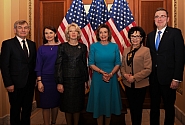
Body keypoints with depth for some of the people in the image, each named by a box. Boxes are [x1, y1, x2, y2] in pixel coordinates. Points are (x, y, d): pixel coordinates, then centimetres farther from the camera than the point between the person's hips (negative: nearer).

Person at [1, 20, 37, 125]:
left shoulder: (32, 44, 9)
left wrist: (35, 79, 6)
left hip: (30, 83, 5)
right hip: (16, 84, -4)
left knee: (27, 108, 15)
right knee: (15, 109, 10)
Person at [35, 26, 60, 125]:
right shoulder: (41, 48, 2)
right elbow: (38, 66, 1)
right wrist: (39, 81, -5)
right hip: (45, 79, 0)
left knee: (55, 103, 12)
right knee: (45, 104, 3)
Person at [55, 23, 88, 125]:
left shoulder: (83, 47, 5)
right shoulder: (62, 46, -2)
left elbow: (85, 64, 8)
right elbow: (58, 64, -5)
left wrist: (85, 80, 6)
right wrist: (59, 82, -11)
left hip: (79, 80, 2)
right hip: (66, 79, -1)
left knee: (77, 104, 9)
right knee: (67, 105, 7)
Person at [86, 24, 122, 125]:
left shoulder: (114, 46, 2)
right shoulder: (93, 46, -2)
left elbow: (118, 63, 1)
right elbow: (91, 64, -5)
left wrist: (110, 74, -15)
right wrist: (102, 72, -18)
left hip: (112, 78, 1)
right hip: (98, 79, -1)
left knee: (110, 101, 11)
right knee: (99, 101, 9)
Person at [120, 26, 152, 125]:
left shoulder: (145, 50, -10)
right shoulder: (126, 50, 8)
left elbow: (148, 69, -15)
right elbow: (123, 66, 9)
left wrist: (134, 78, -19)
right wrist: (125, 74, -11)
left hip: (140, 85, -5)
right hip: (128, 84, 5)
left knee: (137, 108, 7)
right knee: (131, 108, 17)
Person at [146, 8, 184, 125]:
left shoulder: (175, 33, -5)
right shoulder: (150, 35, 11)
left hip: (168, 78, -4)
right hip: (153, 78, 5)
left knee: (169, 107, 9)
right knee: (154, 106, 16)